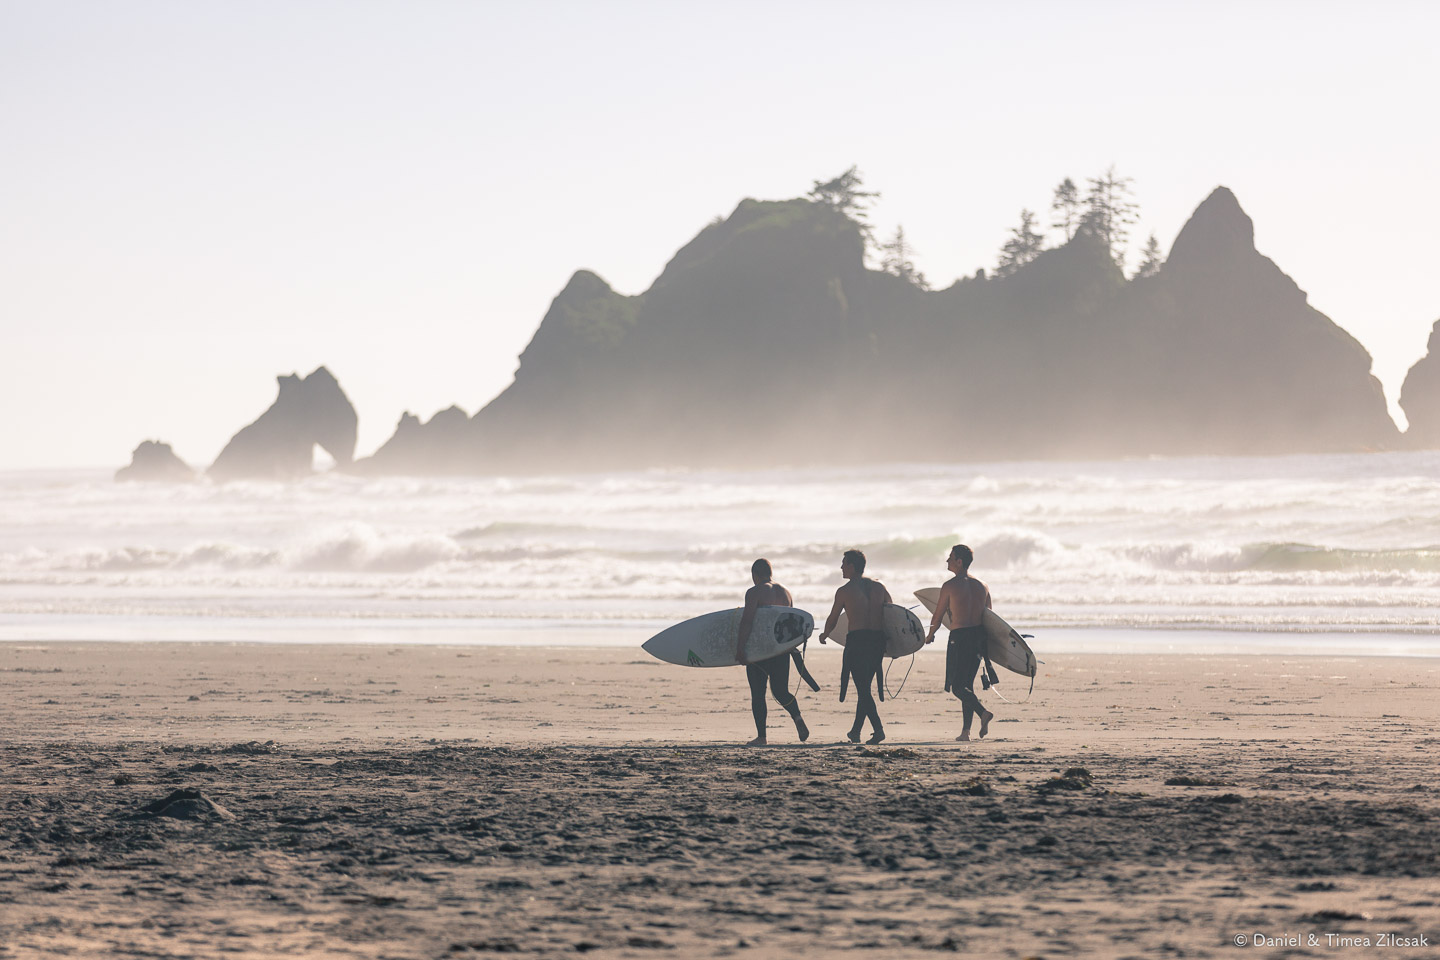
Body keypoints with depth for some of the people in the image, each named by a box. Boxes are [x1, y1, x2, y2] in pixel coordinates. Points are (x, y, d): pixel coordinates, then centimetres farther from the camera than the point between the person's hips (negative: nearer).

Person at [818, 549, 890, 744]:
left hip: (857, 640, -5)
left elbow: (832, 619, 9)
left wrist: (824, 635, 28)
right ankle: (856, 731, 23)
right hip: (878, 640, 5)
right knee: (865, 687, 16)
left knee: (863, 689, -6)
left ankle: (878, 730, -20)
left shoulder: (844, 591, -1)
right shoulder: (879, 587, 11)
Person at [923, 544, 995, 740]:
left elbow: (938, 617, -1)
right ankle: (966, 730, 11)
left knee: (957, 687, -3)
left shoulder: (950, 586, -8)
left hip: (959, 637, -6)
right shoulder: (982, 587, 9)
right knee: (967, 684, 15)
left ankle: (983, 712, -27)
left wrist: (930, 636, 18)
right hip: (978, 636, 6)